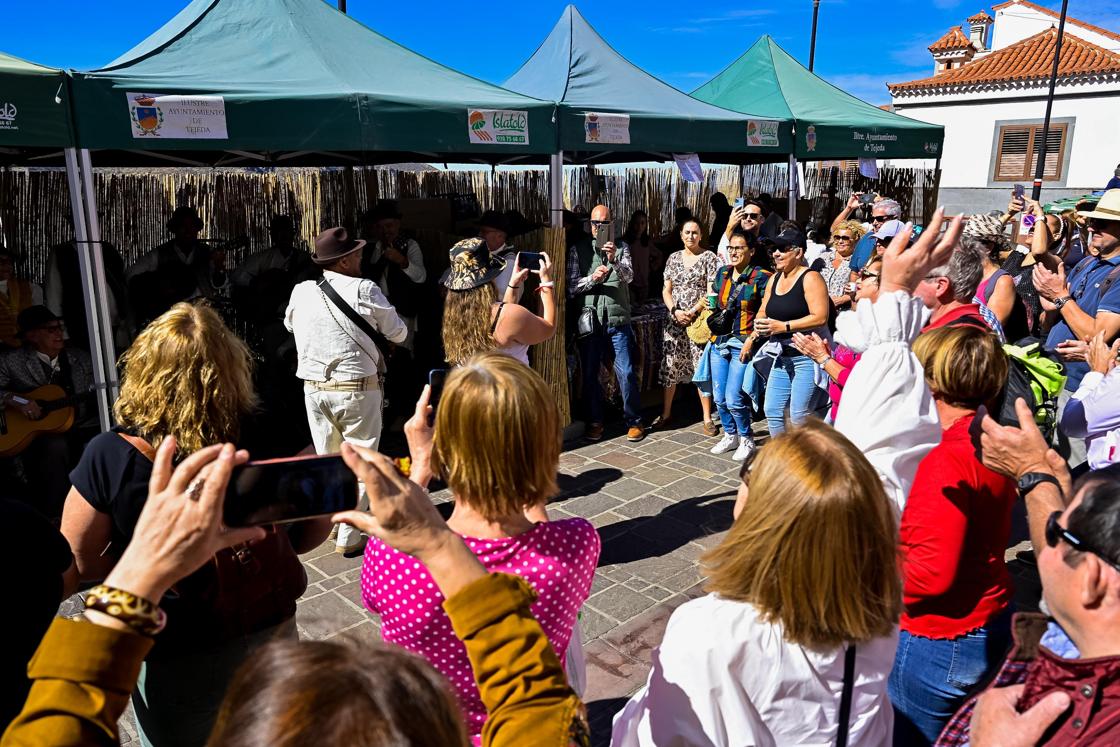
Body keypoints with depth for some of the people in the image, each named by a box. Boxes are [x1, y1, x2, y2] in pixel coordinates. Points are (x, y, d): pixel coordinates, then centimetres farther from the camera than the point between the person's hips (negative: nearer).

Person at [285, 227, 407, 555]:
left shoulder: (301, 292, -1)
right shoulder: (365, 290, -13)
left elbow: (290, 324, 20)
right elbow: (398, 333, -3)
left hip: (314, 388, 4)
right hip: (358, 389, -4)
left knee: (326, 458, 17)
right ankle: (348, 537, 6)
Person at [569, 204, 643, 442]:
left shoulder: (621, 247, 6)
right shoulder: (578, 250, 5)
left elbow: (628, 276, -11)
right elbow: (571, 287, 0)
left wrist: (614, 260, -30)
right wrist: (592, 278, -18)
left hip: (618, 320, -1)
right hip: (590, 321, 1)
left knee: (626, 372, -2)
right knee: (589, 373, 8)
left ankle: (634, 421, 13)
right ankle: (595, 422, 22)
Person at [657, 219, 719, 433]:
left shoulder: (709, 257, 0)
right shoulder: (673, 258, 12)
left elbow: (711, 292, -6)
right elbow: (666, 291, 10)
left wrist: (692, 312, -14)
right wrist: (675, 311, -7)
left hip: (699, 321, -4)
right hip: (675, 321, 4)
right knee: (669, 367, 5)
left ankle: (707, 418, 6)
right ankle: (666, 414, 18)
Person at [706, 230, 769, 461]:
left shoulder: (761, 277, -8)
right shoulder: (722, 273, 9)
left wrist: (751, 341, -16)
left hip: (742, 345, -6)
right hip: (719, 342, 6)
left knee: (734, 399, -8)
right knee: (719, 398, 10)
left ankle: (747, 440, 13)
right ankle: (730, 435, 30)